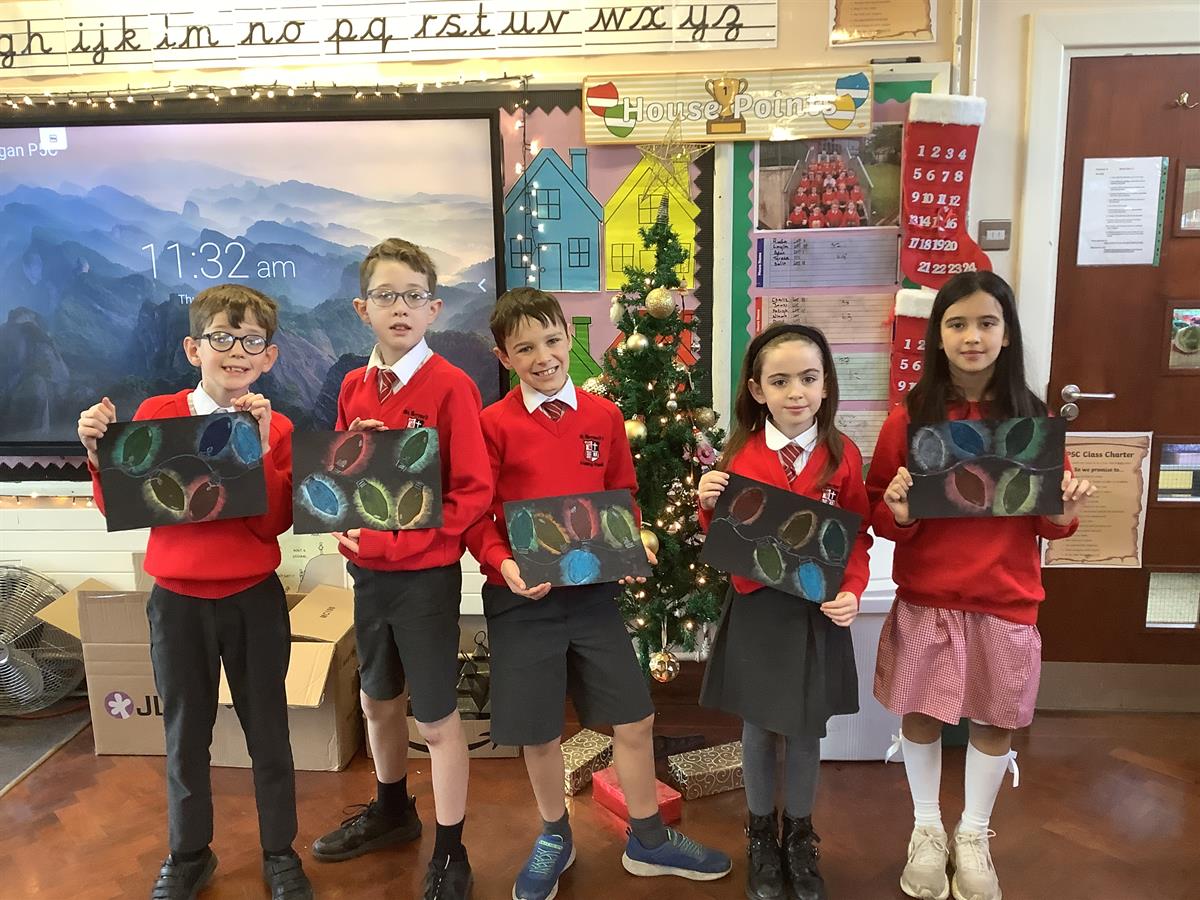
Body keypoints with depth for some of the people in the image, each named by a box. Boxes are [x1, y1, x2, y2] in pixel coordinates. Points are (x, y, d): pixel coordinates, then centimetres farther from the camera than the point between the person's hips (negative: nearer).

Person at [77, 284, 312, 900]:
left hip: (254, 599, -1)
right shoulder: (156, 415, -3)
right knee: (185, 735, 15)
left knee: (268, 732, 10)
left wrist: (261, 447, -22)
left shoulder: (276, 429, -4)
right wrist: (99, 452, -14)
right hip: (176, 600, 1)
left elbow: (274, 523, -13)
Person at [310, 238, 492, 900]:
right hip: (367, 570, 6)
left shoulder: (451, 386, -14)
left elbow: (475, 492, -15)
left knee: (436, 717, 6)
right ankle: (392, 810, 47)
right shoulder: (354, 386, 5)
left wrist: (404, 539, -20)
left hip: (427, 573, -6)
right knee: (378, 699, 22)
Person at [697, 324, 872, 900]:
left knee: (806, 729, 14)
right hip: (754, 610, 0)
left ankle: (799, 836, 38)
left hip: (817, 613, 0)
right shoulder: (739, 454, -6)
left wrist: (852, 591, -14)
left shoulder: (843, 455, -5)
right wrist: (709, 508, -17)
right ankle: (761, 835, 37)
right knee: (759, 728, 14)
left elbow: (858, 536, 0)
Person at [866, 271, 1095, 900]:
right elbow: (879, 517, -3)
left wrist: (1065, 512, -15)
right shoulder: (909, 417, -7)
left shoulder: (1032, 418, -2)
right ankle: (926, 830, 35)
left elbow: (1046, 525, 6)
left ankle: (973, 835, 37)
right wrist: (898, 511, -23)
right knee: (920, 717, 11)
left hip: (1006, 602, 1)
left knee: (996, 722, 13)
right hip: (926, 600, -1)